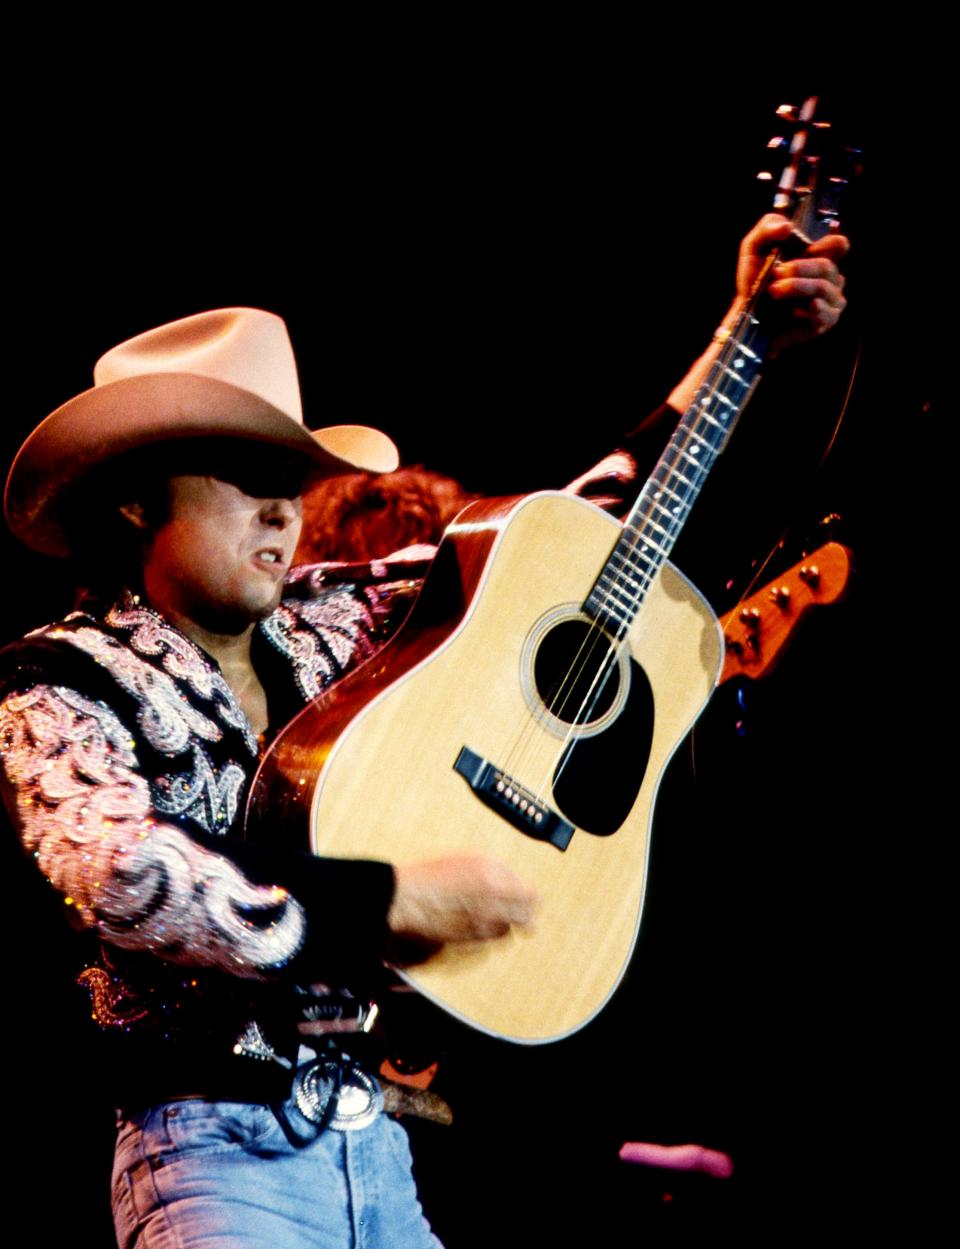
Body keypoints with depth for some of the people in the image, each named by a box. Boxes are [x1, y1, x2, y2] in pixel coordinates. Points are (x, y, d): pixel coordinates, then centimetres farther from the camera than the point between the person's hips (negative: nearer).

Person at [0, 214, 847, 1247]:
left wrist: (749, 336, 15)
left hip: (377, 1152, 6)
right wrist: (394, 902, -18)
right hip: (218, 1152, -5)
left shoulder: (333, 625, 11)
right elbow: (126, 877, -20)